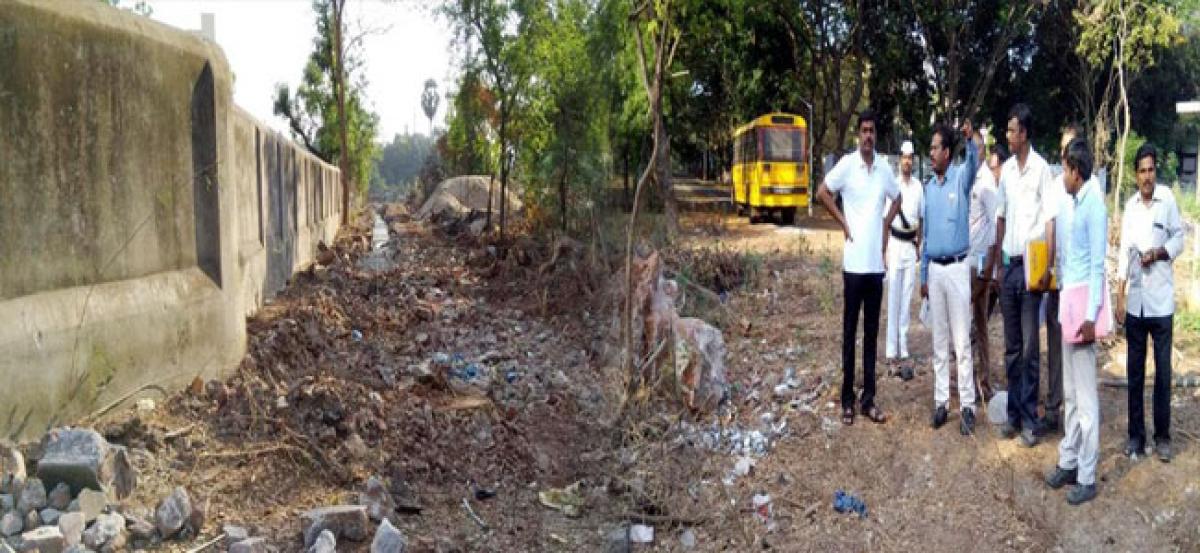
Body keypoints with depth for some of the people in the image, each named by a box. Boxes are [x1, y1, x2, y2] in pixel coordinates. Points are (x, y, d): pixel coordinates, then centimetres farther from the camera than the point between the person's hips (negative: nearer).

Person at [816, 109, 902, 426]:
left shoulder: (884, 168, 8)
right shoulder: (847, 164, -5)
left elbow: (897, 199, 25)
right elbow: (822, 193, -3)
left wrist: (886, 226, 12)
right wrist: (843, 222, -5)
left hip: (876, 262, 4)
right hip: (854, 262, -4)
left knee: (872, 331, 9)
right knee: (850, 331, 2)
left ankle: (869, 398, 16)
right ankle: (848, 400, 9)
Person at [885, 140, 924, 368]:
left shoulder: (918, 186, 7)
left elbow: (920, 218, 14)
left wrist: (919, 244, 9)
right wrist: (884, 250, -8)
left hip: (911, 243, 4)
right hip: (895, 242, -4)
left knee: (907, 297, 7)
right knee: (893, 297, -2)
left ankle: (904, 347, 14)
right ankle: (891, 349, 1)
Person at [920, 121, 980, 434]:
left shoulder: (961, 178, -5)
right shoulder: (929, 187, 11)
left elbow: (973, 163, -30)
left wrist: (970, 140, -51)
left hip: (957, 267, -5)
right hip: (934, 269, 5)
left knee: (962, 341, -2)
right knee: (939, 342, 10)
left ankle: (967, 406, 3)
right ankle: (941, 402, 18)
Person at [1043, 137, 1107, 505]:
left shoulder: (1094, 205, -14)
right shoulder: (1069, 205, 12)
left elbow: (1098, 265, -16)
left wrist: (1090, 316, -19)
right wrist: (1066, 306, 14)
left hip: (1084, 302, -9)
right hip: (1067, 299, 9)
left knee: (1086, 396, -3)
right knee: (1070, 392, 15)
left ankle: (1087, 478, 4)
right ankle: (1068, 462, 25)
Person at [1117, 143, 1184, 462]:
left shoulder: (1168, 199, -5)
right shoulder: (1130, 205, 8)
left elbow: (1179, 239, 1)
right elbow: (1124, 252, 8)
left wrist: (1158, 253, -17)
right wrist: (1119, 297, 4)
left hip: (1161, 300, -4)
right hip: (1135, 301, 4)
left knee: (1163, 371, 2)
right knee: (1135, 371, 8)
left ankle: (1162, 436, 13)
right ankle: (1136, 435, 17)